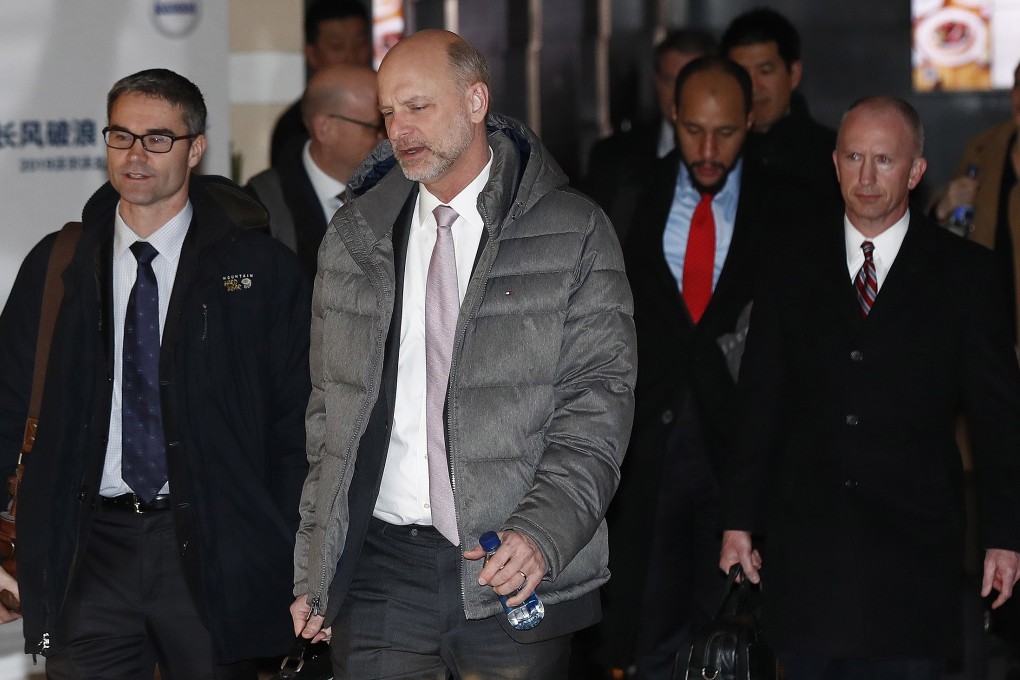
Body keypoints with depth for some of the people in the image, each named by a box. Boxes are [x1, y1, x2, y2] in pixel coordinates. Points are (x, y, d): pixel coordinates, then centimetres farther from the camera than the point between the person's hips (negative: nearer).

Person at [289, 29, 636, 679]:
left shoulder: (574, 233, 0)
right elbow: (329, 409, 15)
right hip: (380, 563, 3)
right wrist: (315, 565, 9)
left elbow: (600, 397, -5)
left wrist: (542, 532, -19)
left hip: (517, 571, -3)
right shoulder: (354, 238, 12)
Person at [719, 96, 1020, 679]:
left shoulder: (965, 272, 2)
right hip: (805, 541, 2)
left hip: (913, 542, -2)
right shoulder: (796, 264, 8)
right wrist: (740, 521, 4)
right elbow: (759, 403, 8)